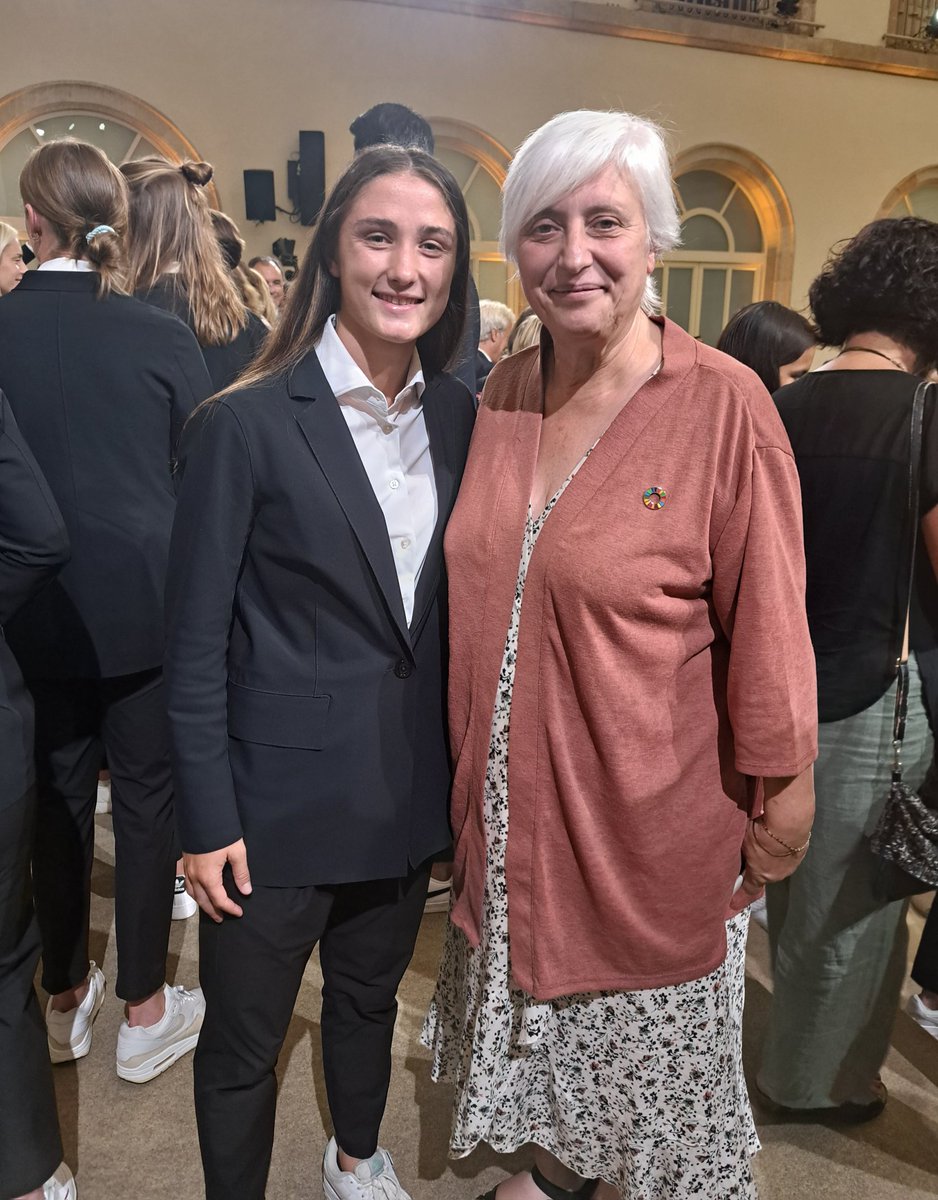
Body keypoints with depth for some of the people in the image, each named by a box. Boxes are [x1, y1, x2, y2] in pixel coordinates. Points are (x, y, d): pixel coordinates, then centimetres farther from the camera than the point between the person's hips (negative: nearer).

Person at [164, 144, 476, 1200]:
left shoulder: (461, 417, 1)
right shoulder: (244, 424, -15)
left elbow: (457, 606, 6)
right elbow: (195, 641, -11)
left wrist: (460, 766, 5)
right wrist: (207, 821, -10)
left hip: (410, 794, 5)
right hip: (278, 802, -5)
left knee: (369, 1000, 27)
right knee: (242, 1044, 15)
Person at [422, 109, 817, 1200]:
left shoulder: (725, 405, -17)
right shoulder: (499, 394, -2)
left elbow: (765, 625, -12)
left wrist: (776, 807, -6)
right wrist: (469, 766, 10)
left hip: (651, 826, -5)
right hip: (511, 811, 5)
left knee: (650, 1066, 21)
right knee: (540, 1042, 28)